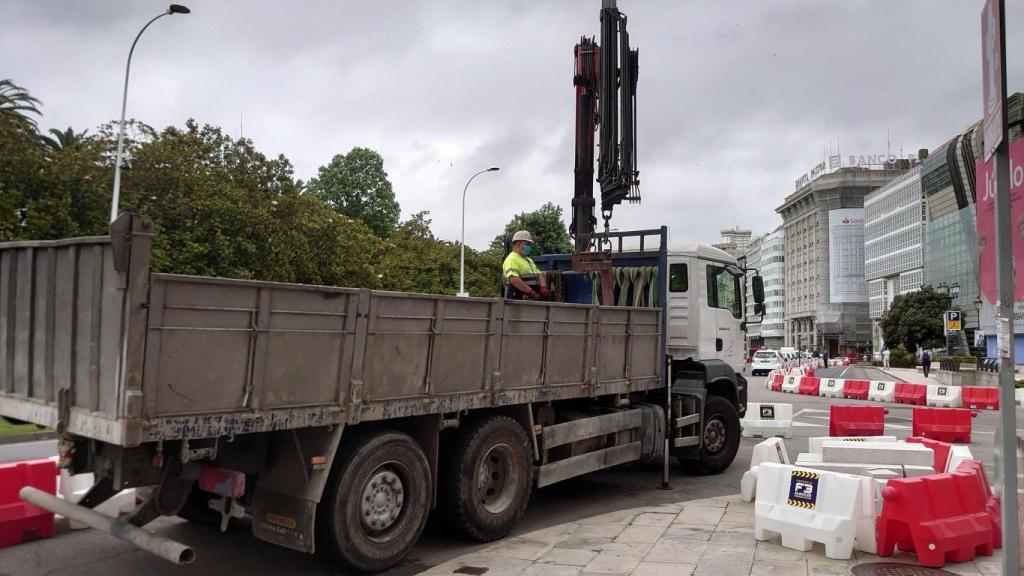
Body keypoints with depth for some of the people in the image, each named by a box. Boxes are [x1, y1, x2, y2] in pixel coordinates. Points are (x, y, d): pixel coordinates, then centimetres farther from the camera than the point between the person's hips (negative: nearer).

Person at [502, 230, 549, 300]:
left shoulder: (528, 260, 23)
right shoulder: (512, 259, -10)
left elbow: (539, 274, 20)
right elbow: (513, 279, -25)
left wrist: (543, 286, -3)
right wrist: (531, 292, -25)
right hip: (518, 298, -9)